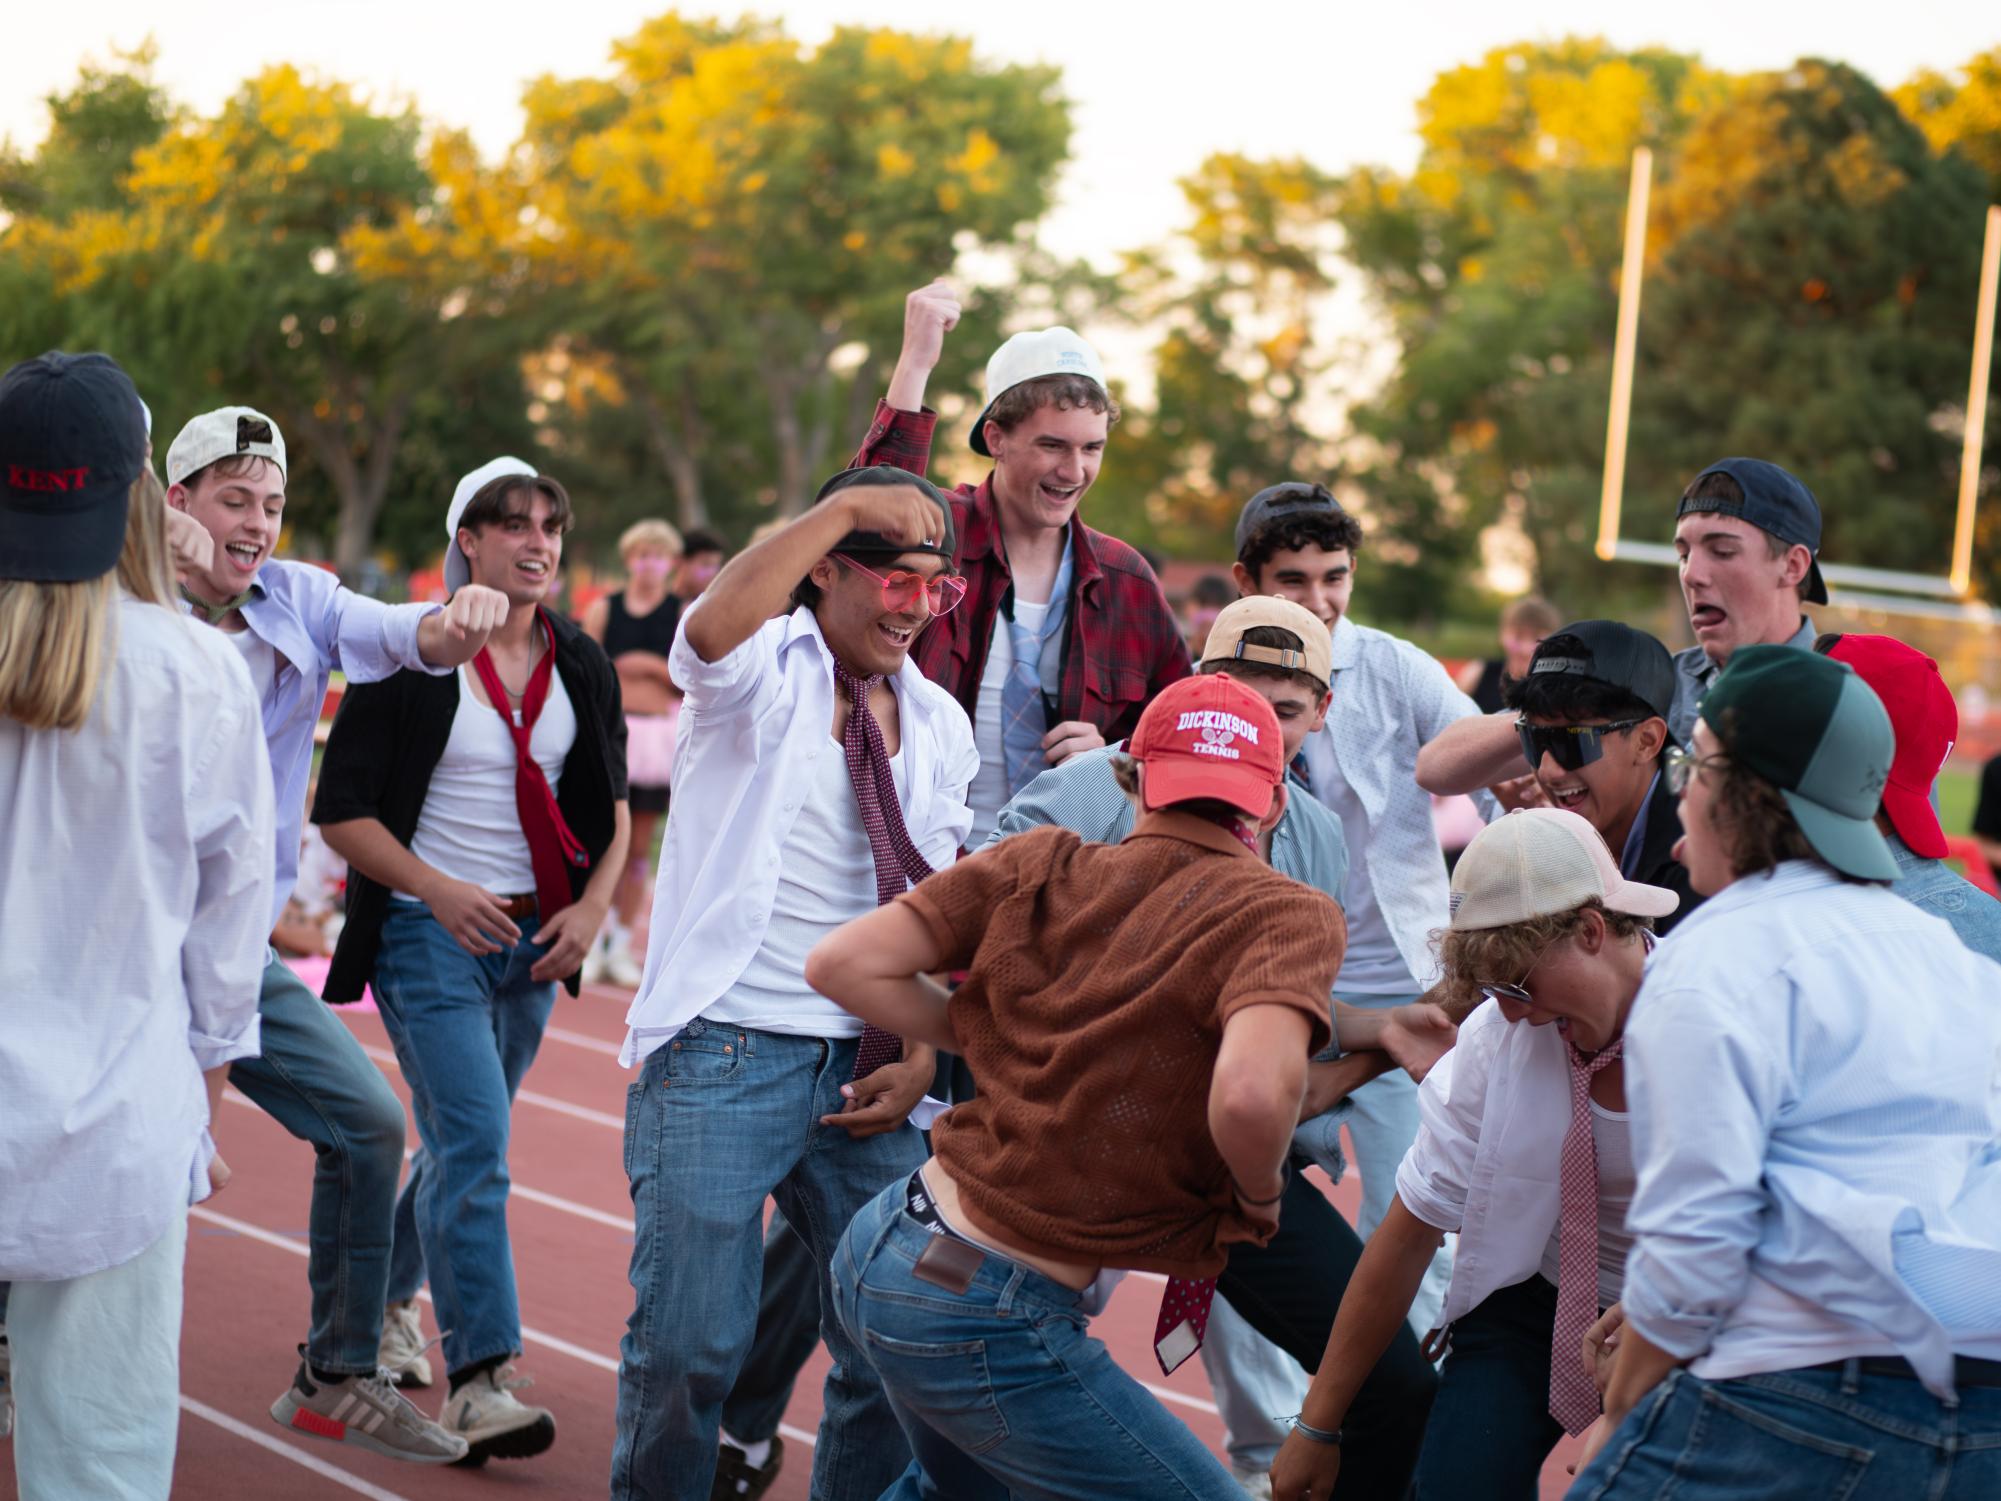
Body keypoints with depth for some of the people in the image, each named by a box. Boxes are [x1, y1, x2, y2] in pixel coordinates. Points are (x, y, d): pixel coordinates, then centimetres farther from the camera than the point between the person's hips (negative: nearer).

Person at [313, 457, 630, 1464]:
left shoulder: (582, 666, 6)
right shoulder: (411, 656, -8)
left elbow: (611, 808, 15)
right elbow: (342, 811, -8)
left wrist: (592, 908, -2)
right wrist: (440, 890, -18)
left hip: (536, 937, 5)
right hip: (429, 931, -5)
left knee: (464, 1142, 15)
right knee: (474, 1142, -16)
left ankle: (387, 1296, 39)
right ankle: (478, 1383, -16)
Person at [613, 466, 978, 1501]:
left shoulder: (938, 724, 13)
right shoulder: (765, 671, -3)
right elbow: (711, 631, -29)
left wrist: (921, 1057, 1)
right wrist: (846, 506, -25)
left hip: (864, 1069, 5)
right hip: (724, 1054, -5)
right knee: (688, 1345, -5)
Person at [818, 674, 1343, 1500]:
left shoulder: (1043, 862, 3)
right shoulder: (1287, 913, -12)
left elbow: (843, 963, 0)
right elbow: (1252, 1091, -32)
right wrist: (1257, 1197, -11)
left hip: (878, 1250, 7)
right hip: (990, 1326, -7)